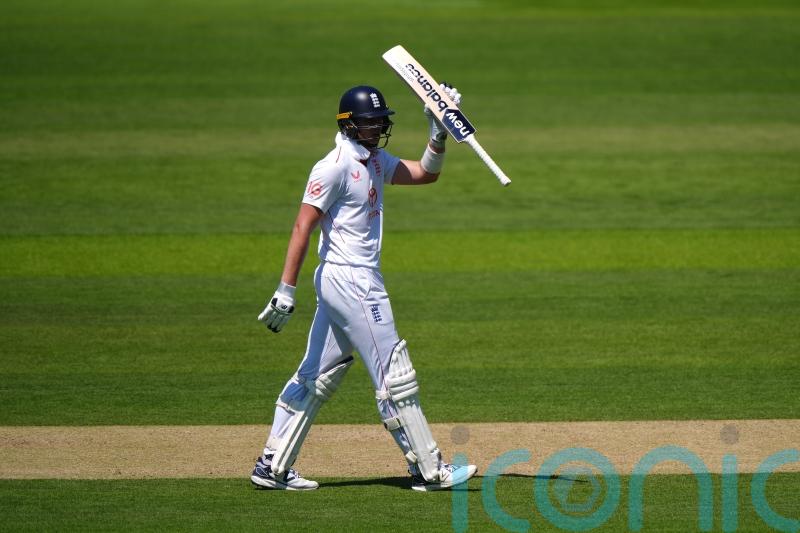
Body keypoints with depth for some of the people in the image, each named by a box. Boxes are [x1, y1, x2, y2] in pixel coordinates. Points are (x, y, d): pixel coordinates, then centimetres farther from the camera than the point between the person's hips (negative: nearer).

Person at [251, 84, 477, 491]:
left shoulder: (375, 160, 13)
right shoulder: (334, 167, -14)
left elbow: (426, 173, 19)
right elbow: (302, 228, -17)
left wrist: (438, 132, 2)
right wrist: (286, 292, -21)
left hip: (356, 280, 10)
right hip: (351, 280, -10)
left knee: (317, 376, 10)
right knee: (394, 374, -4)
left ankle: (272, 467, 13)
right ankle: (428, 470, 2)